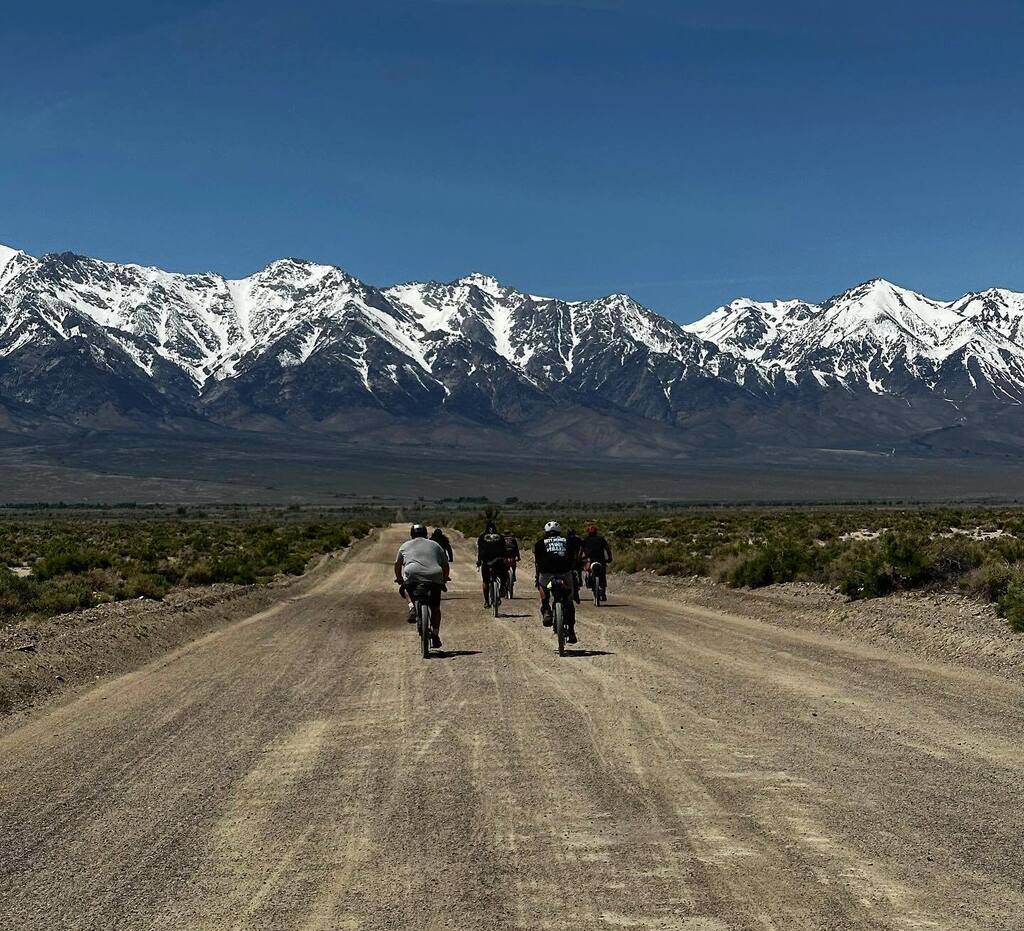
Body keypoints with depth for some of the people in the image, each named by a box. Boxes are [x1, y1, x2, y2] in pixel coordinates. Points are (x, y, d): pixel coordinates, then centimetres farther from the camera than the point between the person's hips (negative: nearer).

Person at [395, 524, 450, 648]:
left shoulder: (405, 546, 23)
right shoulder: (435, 545, 26)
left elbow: (397, 564, 22)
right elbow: (445, 565, 25)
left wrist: (399, 579, 36)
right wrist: (444, 580, 37)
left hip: (412, 576, -1)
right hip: (434, 578, 1)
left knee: (403, 589, 30)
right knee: (435, 608, 17)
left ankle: (412, 606, 5)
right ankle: (435, 636, 13)